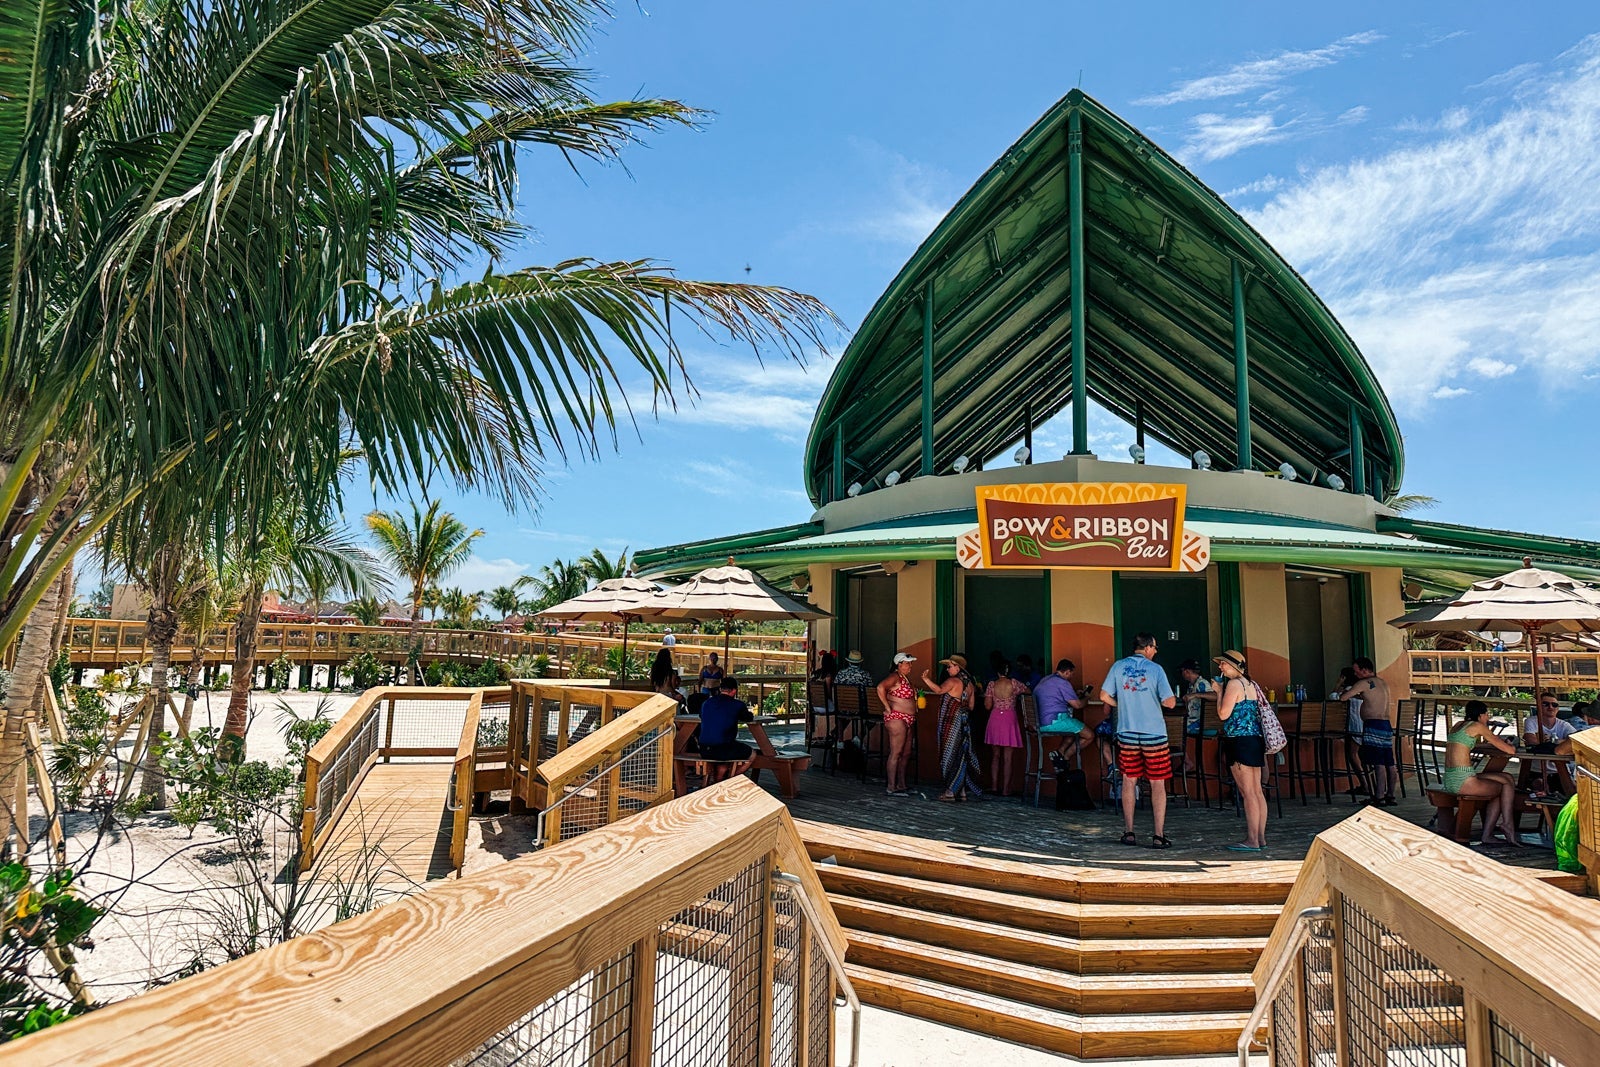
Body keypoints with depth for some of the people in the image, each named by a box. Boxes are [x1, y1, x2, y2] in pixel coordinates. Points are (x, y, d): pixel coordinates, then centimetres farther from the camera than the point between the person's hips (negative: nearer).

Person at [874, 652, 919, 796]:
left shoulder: (907, 678, 17)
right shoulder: (895, 677, -12)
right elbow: (880, 687, -29)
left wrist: (917, 691, 13)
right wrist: (888, 707, -24)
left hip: (908, 720, 10)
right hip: (896, 718, -10)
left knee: (905, 753, 13)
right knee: (896, 753, -9)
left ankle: (901, 785, 20)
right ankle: (891, 788, -6)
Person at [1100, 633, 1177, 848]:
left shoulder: (1118, 666, 1)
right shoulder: (1155, 669, -7)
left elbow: (1104, 696, 1)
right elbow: (1170, 702, -11)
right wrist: (1156, 699, 10)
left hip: (1127, 732, 3)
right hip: (1154, 733, -3)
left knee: (1129, 781, 12)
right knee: (1157, 784, 5)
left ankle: (1128, 833, 15)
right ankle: (1159, 836, 4)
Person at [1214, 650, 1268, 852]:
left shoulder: (1234, 684, -12)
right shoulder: (1250, 683, 16)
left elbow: (1223, 714, -15)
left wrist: (1219, 691, -3)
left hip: (1241, 742, -9)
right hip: (1255, 740, 9)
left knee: (1247, 793, -6)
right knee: (1257, 792, 10)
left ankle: (1251, 841, -4)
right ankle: (1261, 838, 14)